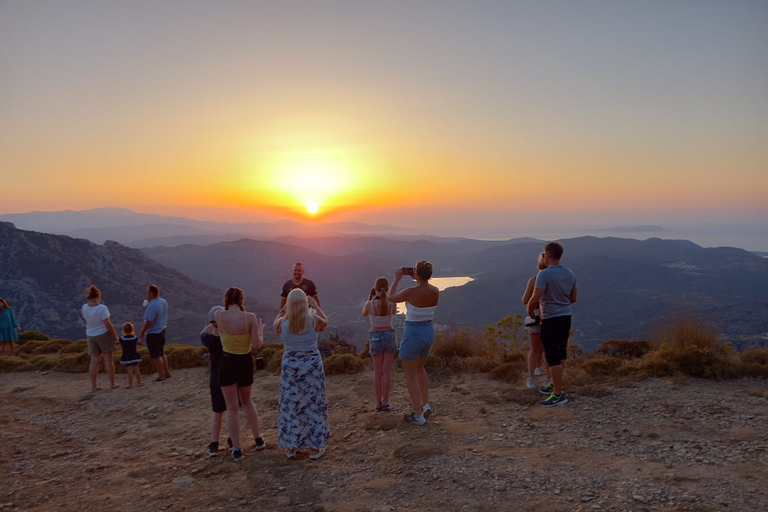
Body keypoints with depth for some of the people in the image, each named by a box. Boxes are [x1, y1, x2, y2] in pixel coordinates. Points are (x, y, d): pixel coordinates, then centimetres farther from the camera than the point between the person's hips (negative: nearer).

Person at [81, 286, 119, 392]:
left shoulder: (85, 307, -3)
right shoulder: (102, 308, -18)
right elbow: (107, 324, -19)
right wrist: (115, 335, -9)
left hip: (91, 336, 5)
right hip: (103, 334, -5)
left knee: (94, 361, 10)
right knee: (108, 359, 5)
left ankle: (93, 386, 13)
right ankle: (112, 384, 9)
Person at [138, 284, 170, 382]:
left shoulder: (152, 306, -26)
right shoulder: (163, 302, 3)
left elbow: (148, 322, -28)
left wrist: (141, 334, -18)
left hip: (153, 333, -9)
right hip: (162, 330, 9)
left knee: (156, 356, 4)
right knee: (161, 353, 21)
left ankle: (161, 376, 12)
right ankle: (167, 373, 28)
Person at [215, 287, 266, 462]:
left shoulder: (218, 315, -11)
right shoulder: (250, 317, -13)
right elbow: (257, 345, -14)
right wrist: (260, 329, 3)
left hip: (227, 364, -1)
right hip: (245, 364, 1)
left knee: (232, 408, 10)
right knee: (247, 402, 25)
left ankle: (236, 450, 11)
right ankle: (258, 439, 30)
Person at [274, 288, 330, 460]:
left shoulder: (282, 324, -11)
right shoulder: (314, 321, -12)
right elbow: (325, 322, 13)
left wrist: (286, 307, 23)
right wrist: (316, 306, 24)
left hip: (290, 367, 1)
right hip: (312, 366, -1)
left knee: (290, 406, 13)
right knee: (313, 404, 10)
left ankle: (290, 447, 22)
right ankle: (314, 448, 18)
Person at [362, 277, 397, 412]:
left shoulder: (370, 304, -15)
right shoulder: (392, 303, -11)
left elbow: (364, 314, 8)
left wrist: (370, 296, 5)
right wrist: (386, 296, 9)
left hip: (375, 337, -1)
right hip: (390, 335, 1)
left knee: (377, 371, 8)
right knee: (387, 370, 8)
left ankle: (378, 403, 10)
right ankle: (385, 401, 10)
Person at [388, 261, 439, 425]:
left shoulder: (411, 292, -21)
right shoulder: (435, 291, -5)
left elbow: (390, 297, -2)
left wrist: (397, 278, 5)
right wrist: (416, 279, 13)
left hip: (413, 333, -6)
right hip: (429, 331, 6)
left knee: (410, 375, 7)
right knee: (419, 369, 28)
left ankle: (418, 416, 10)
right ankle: (426, 405, 32)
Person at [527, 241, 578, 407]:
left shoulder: (544, 274, -19)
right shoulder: (570, 274, 5)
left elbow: (535, 298, -25)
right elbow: (573, 298, 13)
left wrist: (530, 310, -5)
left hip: (550, 320, -8)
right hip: (566, 317, 8)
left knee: (553, 357, -2)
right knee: (560, 354, 19)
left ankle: (558, 395, 1)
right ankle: (555, 384, 34)